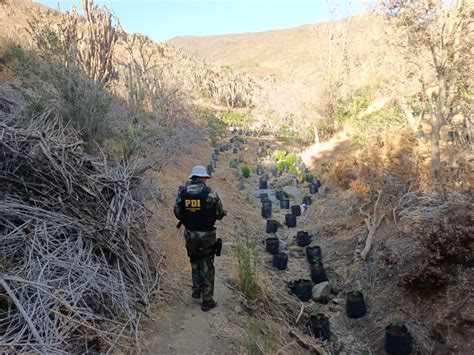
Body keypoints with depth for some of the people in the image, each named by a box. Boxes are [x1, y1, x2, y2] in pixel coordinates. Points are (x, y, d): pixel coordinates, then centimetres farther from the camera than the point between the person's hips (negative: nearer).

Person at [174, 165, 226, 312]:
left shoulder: (183, 192, -4)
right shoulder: (210, 193, -14)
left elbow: (177, 213, 4)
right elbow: (220, 214, -7)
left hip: (189, 234, 3)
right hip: (206, 235, -3)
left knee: (195, 262, 25)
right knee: (207, 267, 9)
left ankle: (197, 291, 36)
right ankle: (207, 301, 15)